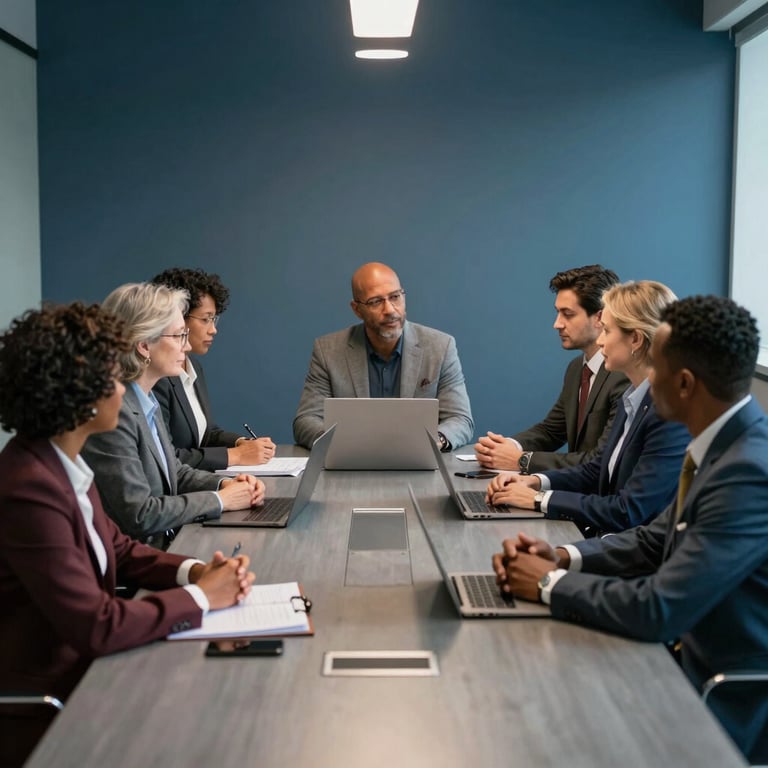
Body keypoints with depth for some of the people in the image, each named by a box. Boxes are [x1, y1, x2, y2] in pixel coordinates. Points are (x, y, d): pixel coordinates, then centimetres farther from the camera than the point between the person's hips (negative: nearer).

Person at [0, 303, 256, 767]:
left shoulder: (64, 461, 1)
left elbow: (119, 549, 11)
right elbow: (96, 627, -27)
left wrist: (193, 571, -6)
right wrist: (200, 597, -16)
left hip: (81, 663, 8)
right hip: (46, 705, -8)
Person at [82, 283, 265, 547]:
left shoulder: (145, 400, 7)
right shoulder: (113, 412, -21)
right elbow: (138, 513, -22)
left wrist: (224, 484, 1)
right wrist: (220, 500, -13)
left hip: (168, 541, 8)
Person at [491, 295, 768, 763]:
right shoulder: (725, 443, 1)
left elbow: (658, 611, -30)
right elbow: (657, 541, 10)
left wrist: (552, 583, -16)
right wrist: (565, 558, -5)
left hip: (728, 705, -7)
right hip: (694, 658, 7)